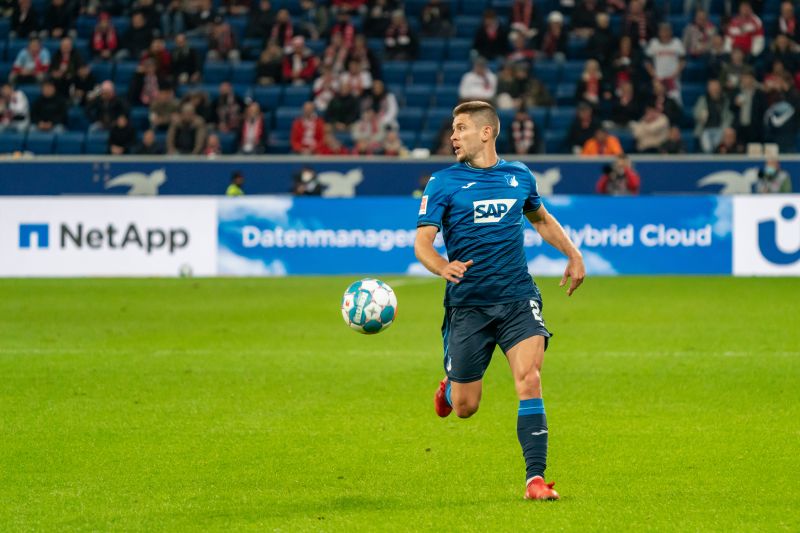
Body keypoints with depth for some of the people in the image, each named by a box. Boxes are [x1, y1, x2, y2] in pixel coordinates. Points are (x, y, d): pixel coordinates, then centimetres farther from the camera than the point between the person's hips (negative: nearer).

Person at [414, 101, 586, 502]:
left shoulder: (519, 177, 9)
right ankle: (450, 387, 42)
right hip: (467, 304, -1)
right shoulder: (443, 183, -1)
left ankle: (535, 479, -15)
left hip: (517, 299, 1)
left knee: (529, 381, -18)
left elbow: (541, 218, 30)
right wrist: (443, 267, -29)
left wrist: (573, 254, 19)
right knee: (465, 408, 4)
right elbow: (422, 242, -8)